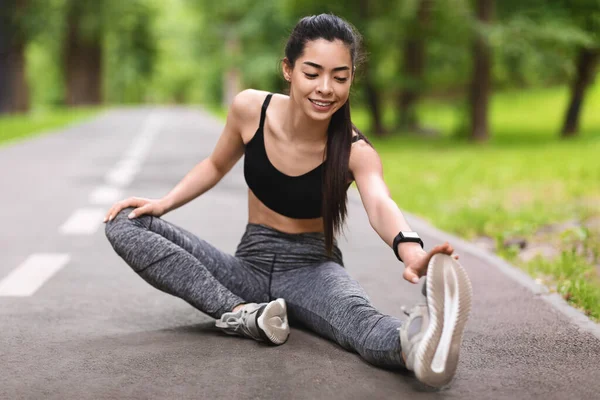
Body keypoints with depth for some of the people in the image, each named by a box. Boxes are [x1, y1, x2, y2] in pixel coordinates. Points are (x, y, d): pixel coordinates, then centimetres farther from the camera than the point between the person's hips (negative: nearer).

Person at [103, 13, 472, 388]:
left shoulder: (356, 151, -17)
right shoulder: (250, 109, -9)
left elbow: (380, 205, -39)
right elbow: (216, 165, 12)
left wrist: (411, 252, -61)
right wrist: (164, 203, -4)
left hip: (313, 270, -4)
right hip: (250, 266, 4)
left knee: (361, 320, -41)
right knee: (125, 225, -17)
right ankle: (241, 313, -33)